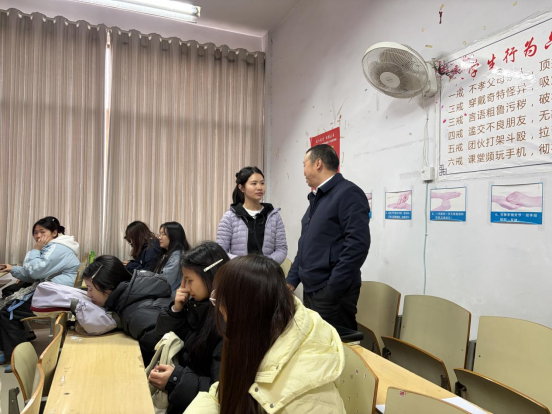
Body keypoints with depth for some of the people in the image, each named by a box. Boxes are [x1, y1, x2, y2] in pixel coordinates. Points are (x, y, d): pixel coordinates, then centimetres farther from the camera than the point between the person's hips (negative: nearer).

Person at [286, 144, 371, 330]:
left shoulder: (348, 193, -12)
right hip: (310, 290, 9)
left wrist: (332, 289, -20)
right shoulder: (316, 198, 16)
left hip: (332, 293, -8)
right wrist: (292, 280, 14)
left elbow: (357, 244, -21)